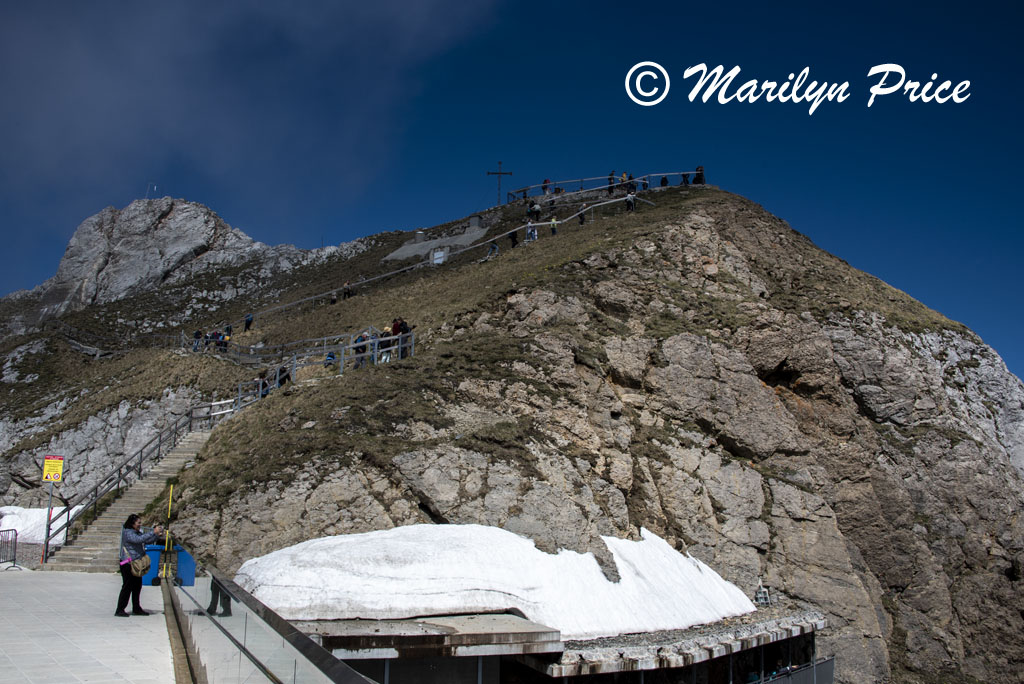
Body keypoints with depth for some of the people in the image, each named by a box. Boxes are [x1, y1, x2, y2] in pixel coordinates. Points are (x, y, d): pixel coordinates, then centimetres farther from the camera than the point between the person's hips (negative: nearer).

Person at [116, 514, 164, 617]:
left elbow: (148, 541, 17)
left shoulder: (138, 532, 14)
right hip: (128, 564, -8)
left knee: (137, 586, 10)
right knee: (127, 586, -6)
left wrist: (158, 535, 2)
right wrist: (153, 532, -27)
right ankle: (119, 610, 0)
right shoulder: (128, 533, -13)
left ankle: (136, 609, 17)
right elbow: (139, 539, -28)